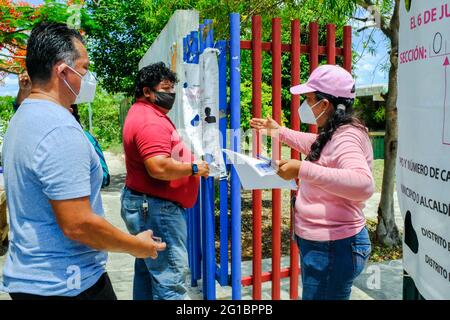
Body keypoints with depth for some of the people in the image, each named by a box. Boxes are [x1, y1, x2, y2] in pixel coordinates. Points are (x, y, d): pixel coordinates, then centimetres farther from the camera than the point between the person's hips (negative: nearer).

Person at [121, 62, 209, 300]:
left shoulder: (145, 113, 15)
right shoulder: (151, 121, -20)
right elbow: (159, 168, -31)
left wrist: (187, 160, 13)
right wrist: (193, 168, -16)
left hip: (144, 204, 12)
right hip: (155, 207, -11)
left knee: (147, 269, 20)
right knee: (170, 277, -5)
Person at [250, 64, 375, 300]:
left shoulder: (346, 137, -23)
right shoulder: (334, 134, 7)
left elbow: (363, 185, -41)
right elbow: (316, 146, 31)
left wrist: (302, 169, -43)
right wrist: (280, 132, 33)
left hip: (333, 248, -10)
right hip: (319, 243, 10)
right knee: (311, 294, 25)